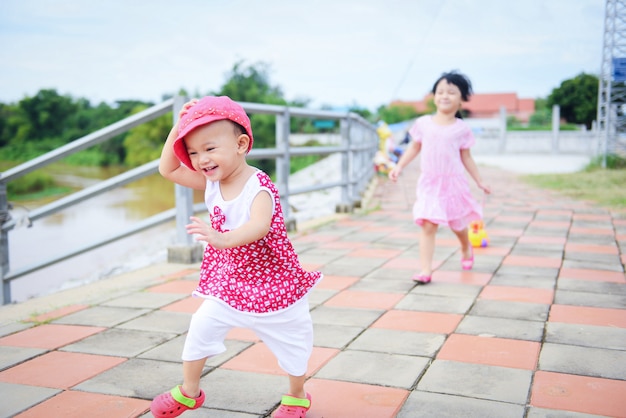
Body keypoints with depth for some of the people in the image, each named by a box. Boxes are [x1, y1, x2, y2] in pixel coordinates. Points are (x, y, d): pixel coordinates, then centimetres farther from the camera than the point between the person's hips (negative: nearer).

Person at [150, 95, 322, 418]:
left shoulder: (258, 186, -27)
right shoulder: (211, 182, -4)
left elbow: (259, 226, -46)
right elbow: (168, 170, 1)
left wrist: (224, 239, -64)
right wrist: (178, 127, -11)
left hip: (271, 285, -5)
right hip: (228, 282, 6)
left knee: (290, 342, 12)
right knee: (201, 328, 5)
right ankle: (188, 392, 27)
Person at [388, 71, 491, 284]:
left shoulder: (461, 128, -3)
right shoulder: (423, 123, -1)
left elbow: (466, 157, 5)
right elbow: (414, 148, 10)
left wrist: (479, 181, 6)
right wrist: (399, 166, 2)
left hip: (453, 183, 0)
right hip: (429, 184, 0)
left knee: (457, 224, 16)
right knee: (427, 226, -10)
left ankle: (466, 249, 49)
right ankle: (425, 270, -10)